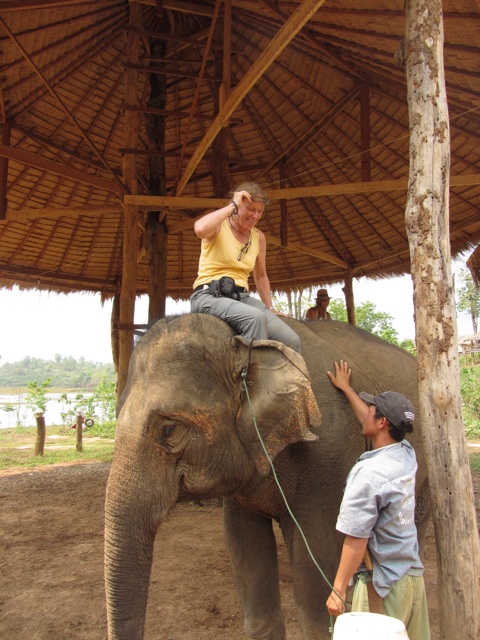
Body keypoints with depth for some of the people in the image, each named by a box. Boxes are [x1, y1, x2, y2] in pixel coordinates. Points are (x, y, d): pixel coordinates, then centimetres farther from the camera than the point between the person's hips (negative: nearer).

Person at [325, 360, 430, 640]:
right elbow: (371, 423, 18)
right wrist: (346, 388, 30)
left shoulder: (368, 472, -24)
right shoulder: (407, 455, 1)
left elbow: (356, 539, -22)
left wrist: (338, 590, -12)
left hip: (382, 584, -8)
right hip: (414, 575, 8)